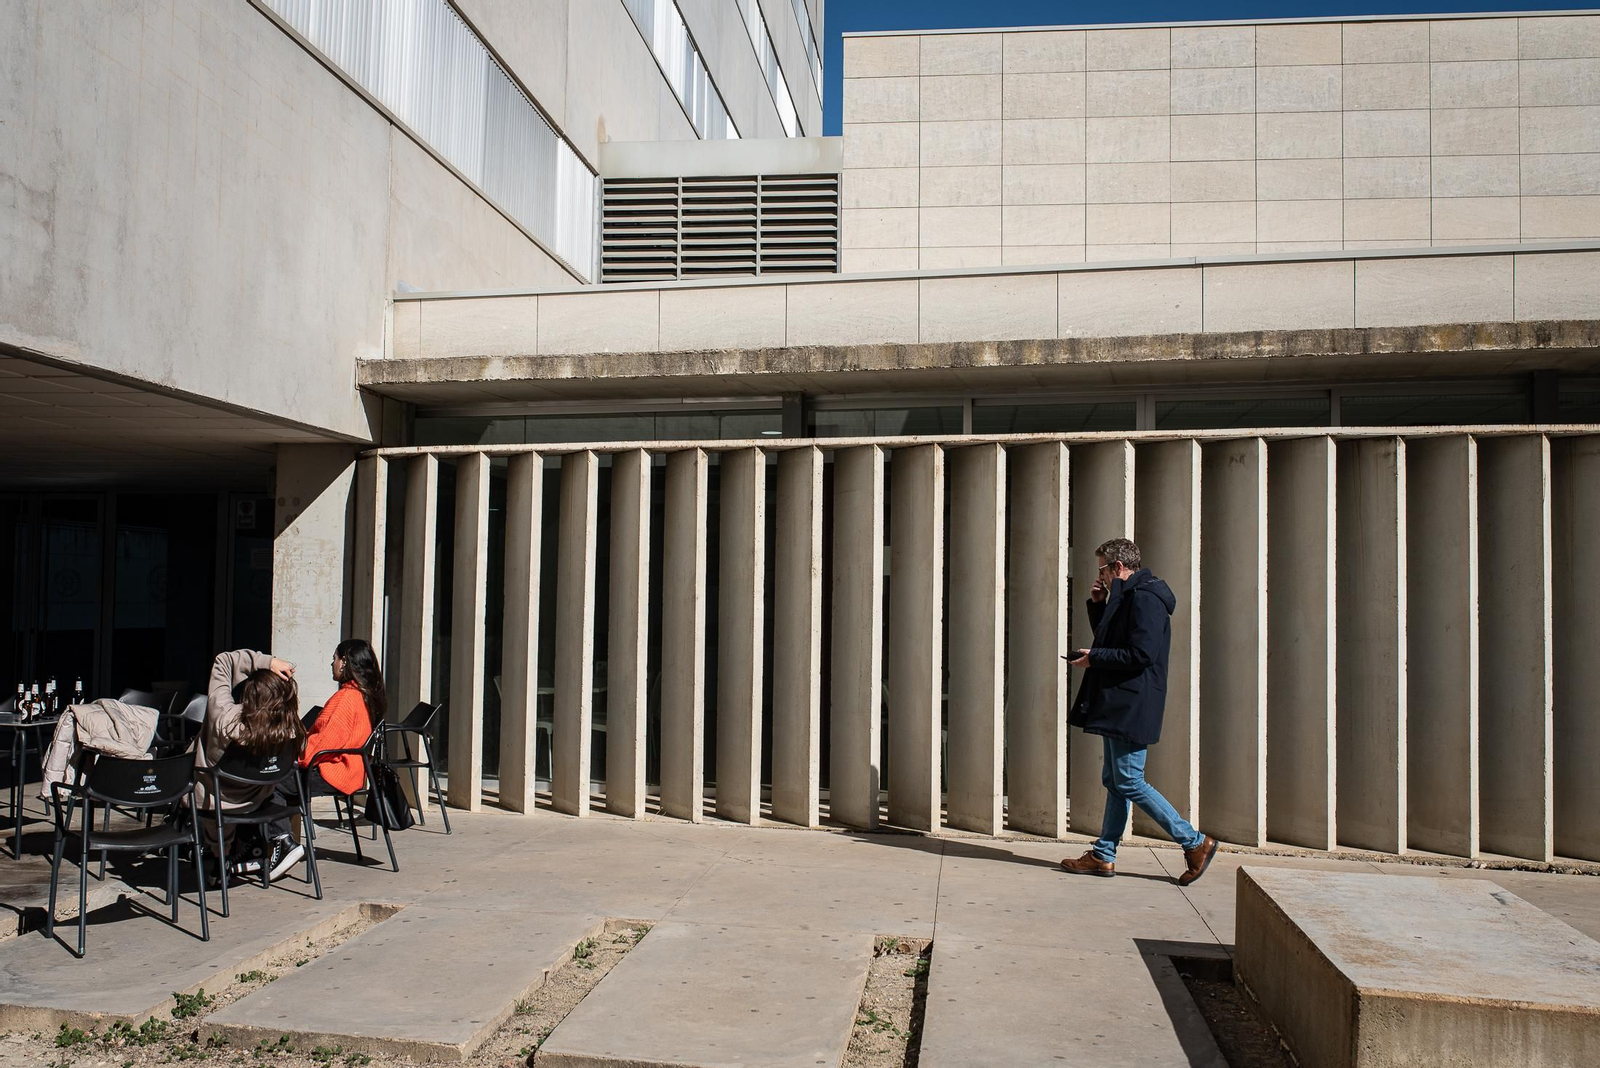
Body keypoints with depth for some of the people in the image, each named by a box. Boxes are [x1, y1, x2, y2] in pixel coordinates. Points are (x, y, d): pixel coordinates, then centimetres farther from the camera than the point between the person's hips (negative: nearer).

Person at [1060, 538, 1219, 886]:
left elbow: (1141, 654, -24)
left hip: (1131, 707, -11)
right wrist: (1098, 605, 13)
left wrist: (1094, 657, -14)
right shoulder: (1127, 596, 17)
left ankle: (1195, 842, 1)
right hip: (1117, 706, 11)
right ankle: (1103, 856, 18)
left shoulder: (1143, 597, -16)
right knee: (1114, 780, 12)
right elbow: (1112, 641, 26)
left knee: (1129, 781, -7)